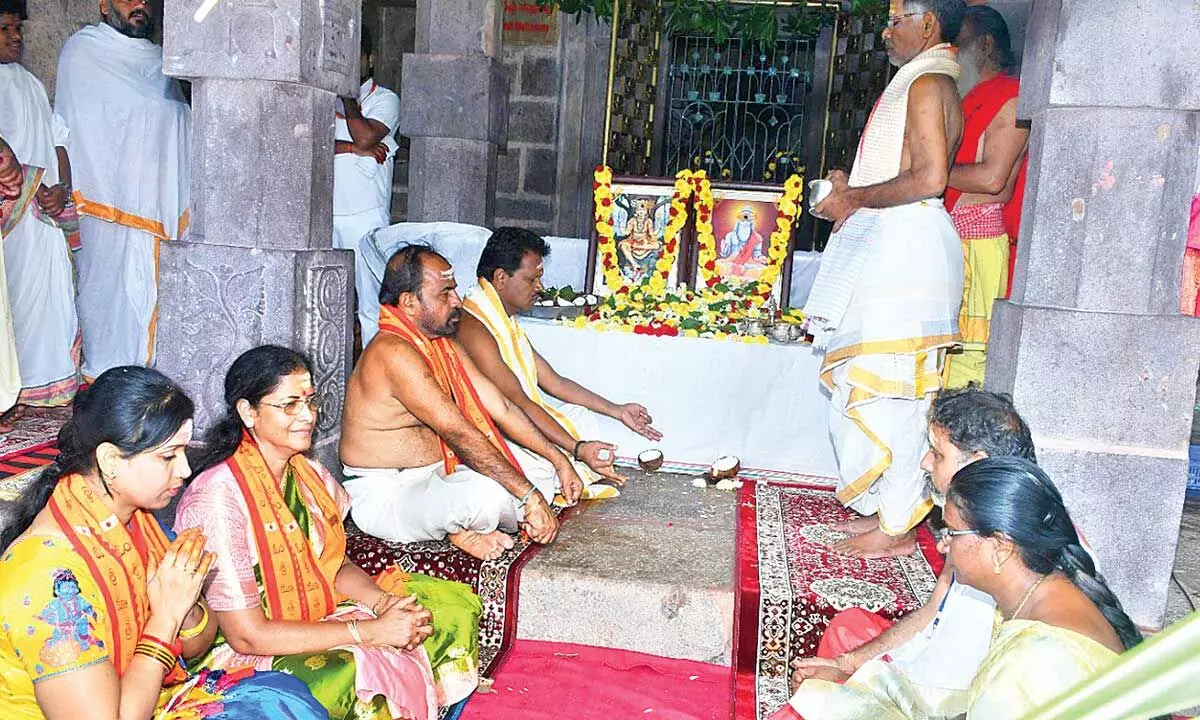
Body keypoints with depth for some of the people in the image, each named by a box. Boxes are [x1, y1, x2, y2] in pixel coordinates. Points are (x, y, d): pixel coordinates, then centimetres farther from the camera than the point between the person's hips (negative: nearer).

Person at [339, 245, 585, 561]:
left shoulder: (443, 345, 8)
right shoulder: (394, 353, -24)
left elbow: (500, 407, 8)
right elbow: (460, 434, -29)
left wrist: (558, 459, 1)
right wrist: (531, 497, -30)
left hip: (437, 472, 10)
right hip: (386, 494, -9)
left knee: (540, 470, 4)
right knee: (489, 492, -36)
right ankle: (461, 532, -4)